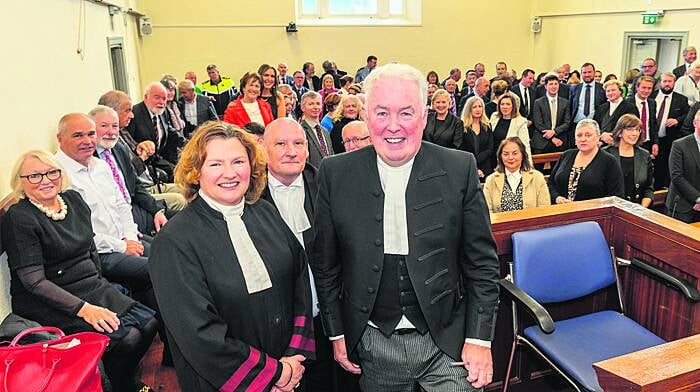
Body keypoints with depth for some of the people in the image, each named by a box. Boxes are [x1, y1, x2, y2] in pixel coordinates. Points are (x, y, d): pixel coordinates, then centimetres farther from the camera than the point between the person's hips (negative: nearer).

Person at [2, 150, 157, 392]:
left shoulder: (73, 199, 7)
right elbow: (33, 281, -17)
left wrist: (99, 286, 8)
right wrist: (83, 308, -25)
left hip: (94, 289, 7)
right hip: (53, 303, -7)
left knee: (149, 323, -9)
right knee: (126, 338, -22)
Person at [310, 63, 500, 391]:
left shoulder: (460, 169, -9)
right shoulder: (335, 174, -7)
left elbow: (482, 263, -3)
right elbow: (325, 264, 2)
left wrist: (479, 339, -5)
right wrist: (337, 334, 3)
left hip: (447, 341, -1)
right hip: (373, 345, 1)